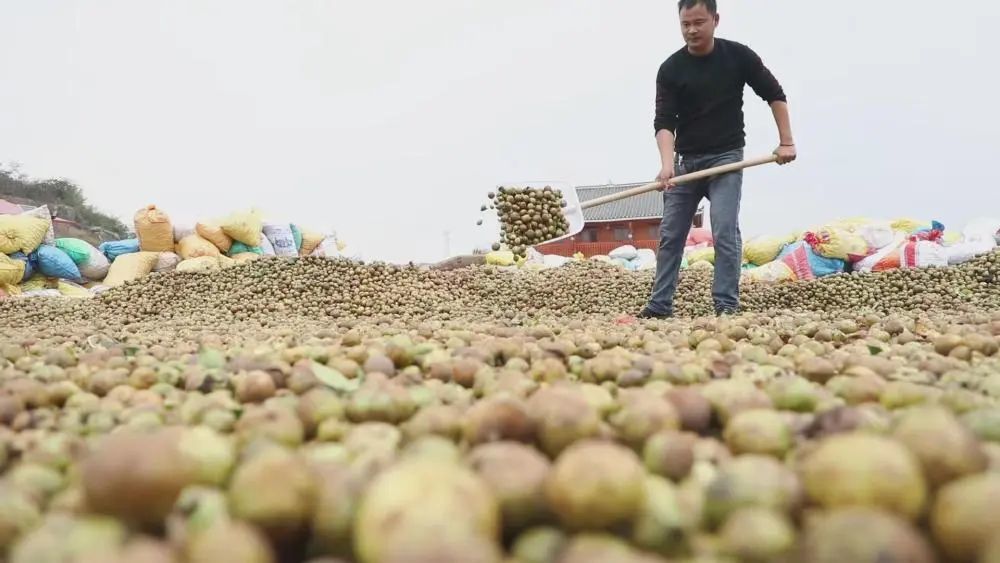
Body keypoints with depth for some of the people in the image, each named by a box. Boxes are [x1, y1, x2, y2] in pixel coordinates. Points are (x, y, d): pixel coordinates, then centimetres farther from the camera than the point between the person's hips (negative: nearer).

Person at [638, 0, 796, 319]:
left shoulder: (739, 56, -5)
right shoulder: (670, 69, -5)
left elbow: (775, 95, 5)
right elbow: (664, 122, -13)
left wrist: (786, 141, 0)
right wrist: (667, 163, -29)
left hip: (726, 157, -2)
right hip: (686, 159, 2)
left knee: (725, 231, -14)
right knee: (670, 234, 2)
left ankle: (727, 306, -8)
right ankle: (660, 306, 9)